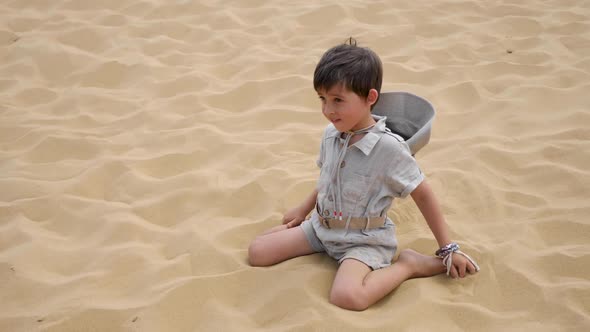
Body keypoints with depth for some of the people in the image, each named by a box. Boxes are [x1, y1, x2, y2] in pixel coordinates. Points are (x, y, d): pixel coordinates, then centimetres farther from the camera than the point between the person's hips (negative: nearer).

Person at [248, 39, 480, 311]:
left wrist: (447, 249, -9)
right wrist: (303, 210, 24)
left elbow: (423, 195, -13)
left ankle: (408, 265, -8)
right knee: (257, 252, -3)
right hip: (322, 226, 7)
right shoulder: (331, 134, -3)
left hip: (364, 240, -6)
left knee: (347, 296, -34)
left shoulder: (388, 147, -23)